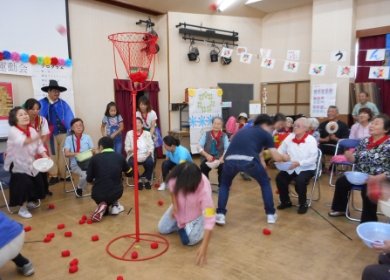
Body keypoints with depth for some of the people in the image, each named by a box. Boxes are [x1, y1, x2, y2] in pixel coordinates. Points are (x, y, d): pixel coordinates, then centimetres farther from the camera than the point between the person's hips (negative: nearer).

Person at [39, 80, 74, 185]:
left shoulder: (63, 104, 6)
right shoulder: (42, 104, -3)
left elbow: (69, 119, 3)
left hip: (63, 133, 2)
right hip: (50, 134, -2)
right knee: (52, 155, 5)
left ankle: (64, 175, 17)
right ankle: (54, 176, 12)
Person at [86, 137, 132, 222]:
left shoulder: (95, 158, -4)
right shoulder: (120, 157, 1)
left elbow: (89, 179, 2)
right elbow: (129, 173, 16)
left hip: (98, 194, -1)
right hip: (116, 193, 2)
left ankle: (102, 206, 2)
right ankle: (114, 205, 22)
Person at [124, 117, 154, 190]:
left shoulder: (147, 133, 19)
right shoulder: (129, 133, 16)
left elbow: (151, 145, 10)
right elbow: (126, 146, 9)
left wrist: (149, 153, -9)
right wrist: (130, 150, -13)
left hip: (145, 155, 1)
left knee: (150, 162, -32)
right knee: (131, 163, -33)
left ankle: (147, 180, -3)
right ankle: (139, 180, -6)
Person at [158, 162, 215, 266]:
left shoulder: (204, 189, -42)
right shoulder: (174, 178, -31)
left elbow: (210, 218, -41)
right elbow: (171, 188, -3)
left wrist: (204, 247, -45)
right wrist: (174, 204, -14)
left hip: (198, 213, -4)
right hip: (180, 209, 4)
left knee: (189, 240, -21)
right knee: (162, 229, 1)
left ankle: (198, 225, 10)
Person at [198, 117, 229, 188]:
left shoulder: (224, 136, 5)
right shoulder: (206, 134, 5)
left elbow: (227, 149, -7)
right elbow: (199, 147, -3)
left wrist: (222, 158, -26)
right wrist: (207, 155, -20)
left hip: (219, 159, 0)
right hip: (207, 159, 0)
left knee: (223, 167, -30)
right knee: (203, 166, -29)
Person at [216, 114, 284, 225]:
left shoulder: (242, 130, 35)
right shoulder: (265, 134, 22)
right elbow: (277, 157, 19)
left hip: (230, 159, 3)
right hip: (249, 160, -3)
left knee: (224, 185, 31)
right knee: (265, 183, 27)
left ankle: (220, 215, 21)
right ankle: (271, 214, 32)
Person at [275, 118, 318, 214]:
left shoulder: (311, 140, -9)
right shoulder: (289, 137, 4)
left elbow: (313, 159, -17)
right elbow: (280, 150, 7)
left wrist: (299, 163, -28)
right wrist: (283, 155, -16)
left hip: (306, 168, -4)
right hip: (291, 168, 5)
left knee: (300, 181, -31)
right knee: (279, 178, -17)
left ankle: (303, 204, -2)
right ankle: (286, 201, 7)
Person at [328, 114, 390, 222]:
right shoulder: (365, 141, 5)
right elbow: (356, 159, 11)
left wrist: (377, 178, -29)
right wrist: (350, 157, -12)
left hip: (380, 179, -7)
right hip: (360, 175, 7)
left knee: (367, 190, -31)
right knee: (341, 182, -2)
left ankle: (368, 222, -12)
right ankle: (340, 209, 20)